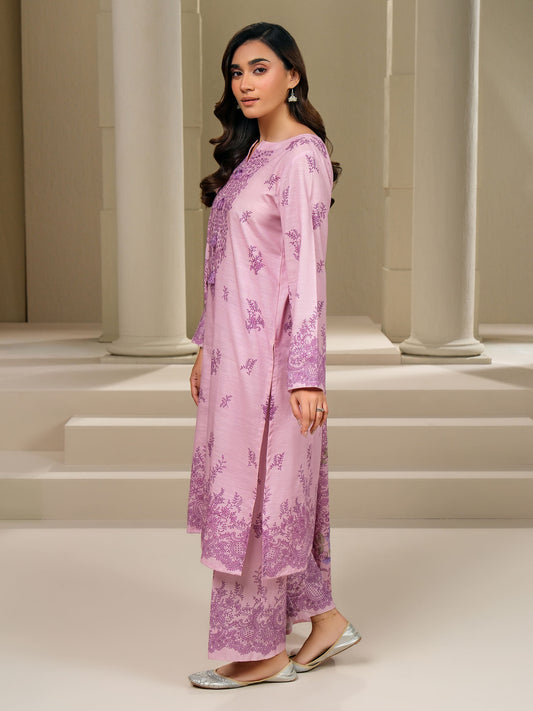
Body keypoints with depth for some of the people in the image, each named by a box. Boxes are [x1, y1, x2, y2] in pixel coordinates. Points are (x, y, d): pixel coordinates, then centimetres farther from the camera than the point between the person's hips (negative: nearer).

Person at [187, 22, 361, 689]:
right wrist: (205, 348, 17)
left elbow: (307, 269, -19)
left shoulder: (302, 157, -13)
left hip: (269, 348, -9)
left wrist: (306, 374, -23)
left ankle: (262, 651, 12)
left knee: (255, 490, -1)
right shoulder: (249, 153, 14)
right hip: (233, 346, 9)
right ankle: (322, 617, 25)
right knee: (274, 487, 13)